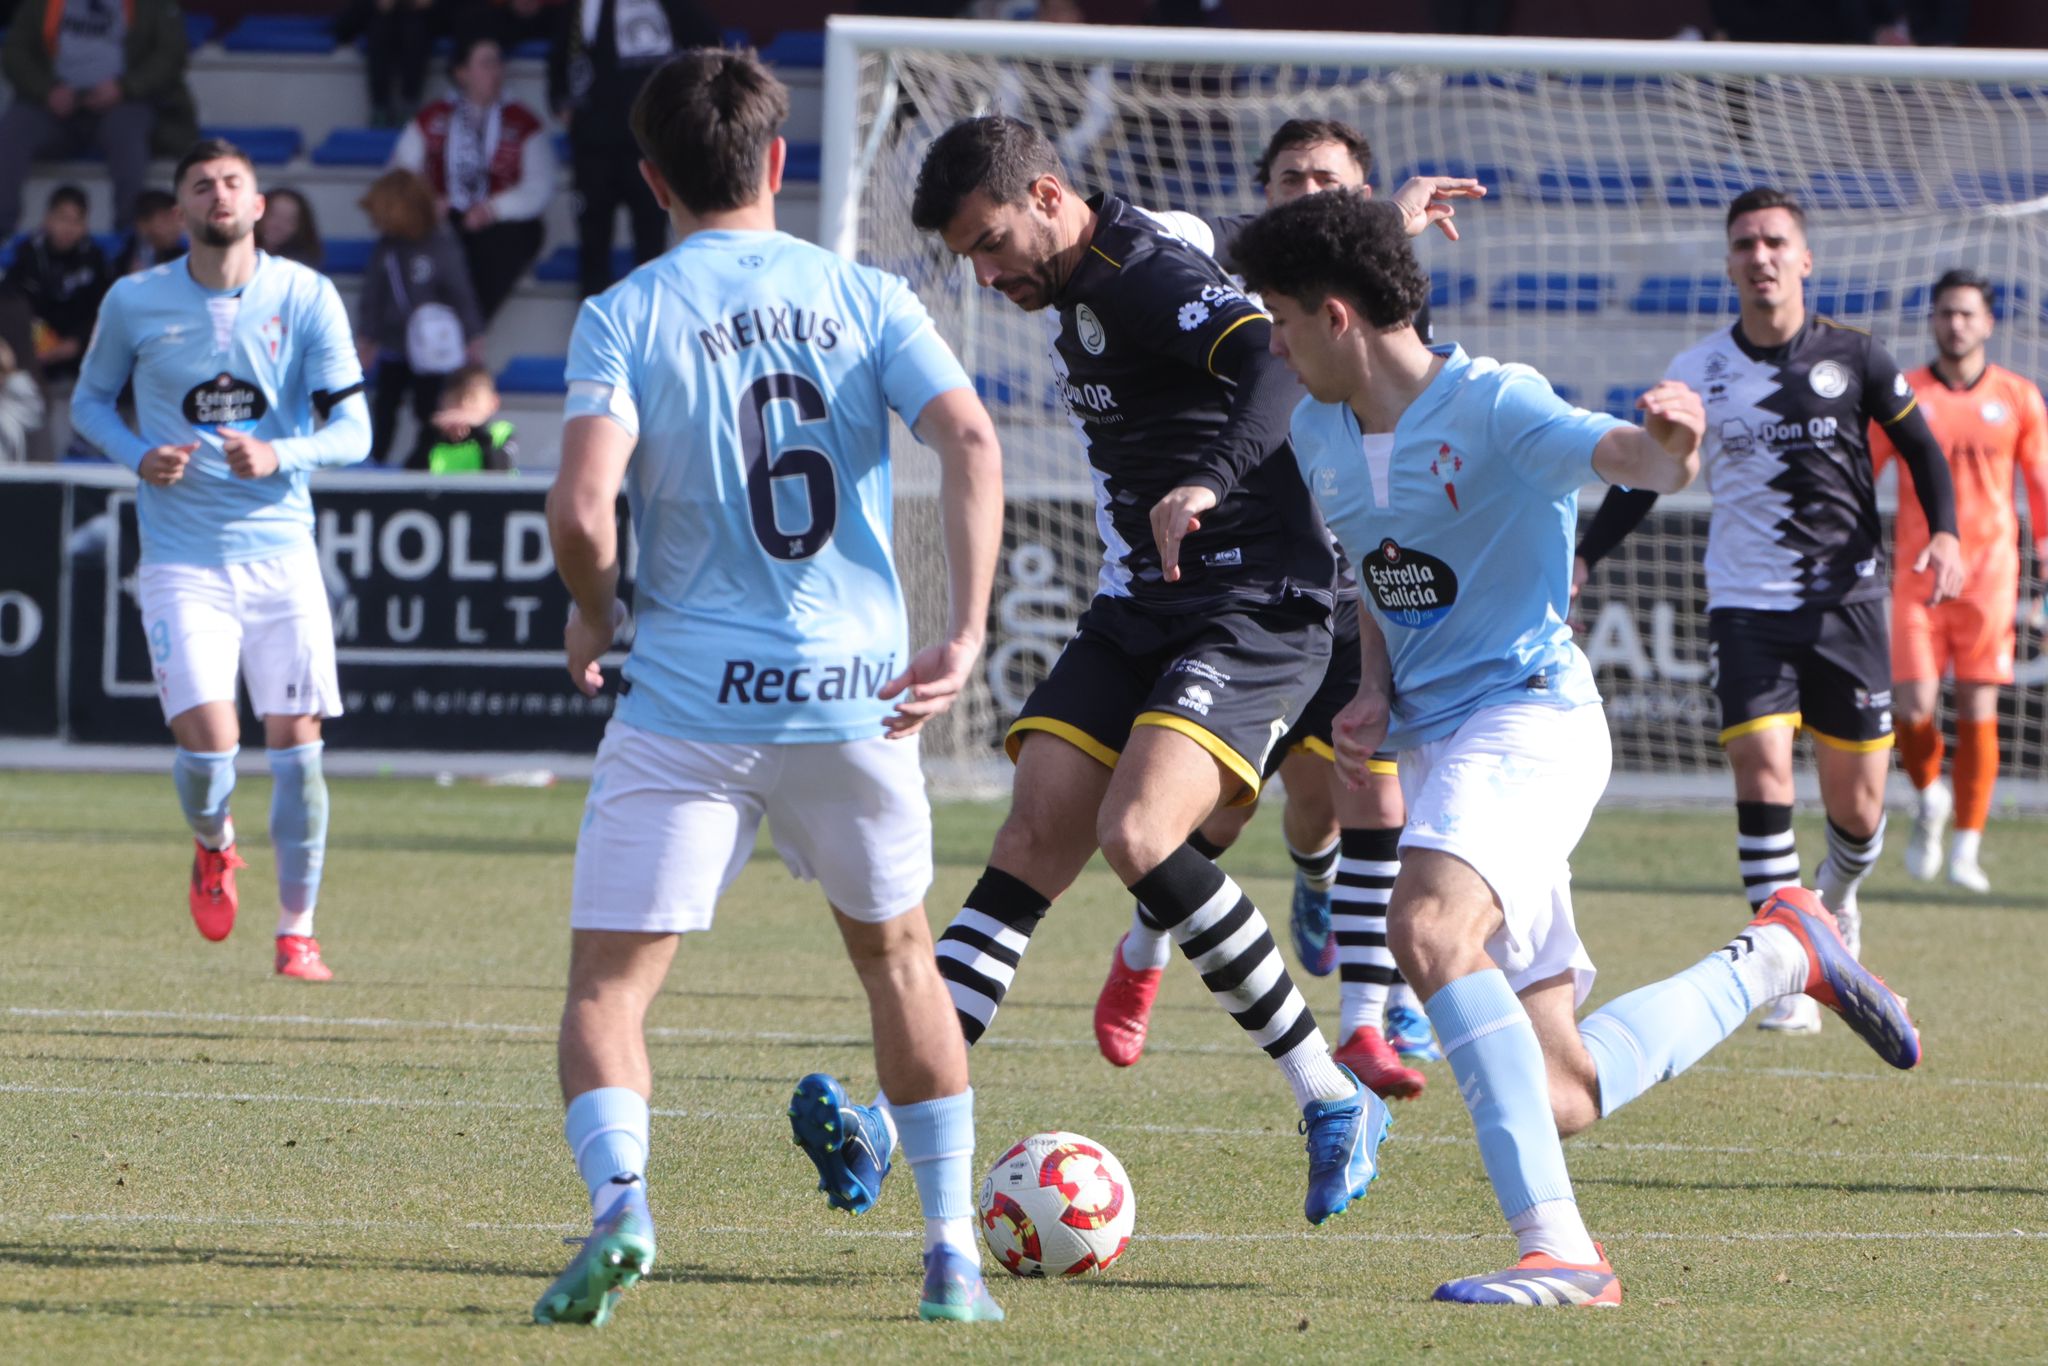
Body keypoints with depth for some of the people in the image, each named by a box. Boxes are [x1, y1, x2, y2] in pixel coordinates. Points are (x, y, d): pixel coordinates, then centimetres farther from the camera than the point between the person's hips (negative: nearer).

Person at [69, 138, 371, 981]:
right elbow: (89, 401, 13)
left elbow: (352, 429, -4)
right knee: (208, 744, -14)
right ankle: (213, 848, 22)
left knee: (295, 741, -2)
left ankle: (297, 933, 12)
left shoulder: (306, 298, -2)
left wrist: (279, 455, -23)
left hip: (281, 553, 1)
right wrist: (138, 457, -8)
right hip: (183, 560, -1)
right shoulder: (134, 303, -1)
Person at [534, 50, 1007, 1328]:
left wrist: (597, 614, 6)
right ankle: (954, 1253, 23)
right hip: (853, 692, 3)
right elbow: (971, 440, -9)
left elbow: (583, 509, -15)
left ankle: (621, 1201, -27)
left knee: (607, 986, 1)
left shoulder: (624, 317, -2)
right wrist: (968, 633, -8)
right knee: (898, 954, 23)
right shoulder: (864, 297, 6)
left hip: (686, 705, -3)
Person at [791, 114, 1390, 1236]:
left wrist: (1212, 478, -49)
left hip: (1252, 612, -9)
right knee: (1030, 848, -3)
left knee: (1136, 836, -25)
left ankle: (1334, 1101, -14)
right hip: (1138, 613, 9)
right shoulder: (1074, 298, 14)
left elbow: (1276, 357, -36)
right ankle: (886, 1122, -9)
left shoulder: (1147, 275, -17)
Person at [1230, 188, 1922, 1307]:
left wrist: (1665, 449, -54)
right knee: (1558, 1096, 4)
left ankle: (1558, 1247, -38)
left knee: (1429, 927, -37)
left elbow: (1619, 457, -30)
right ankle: (1780, 953, 27)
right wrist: (1373, 698, 5)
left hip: (1530, 714, -8)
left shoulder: (1490, 405, -13)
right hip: (1434, 739, 8)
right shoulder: (1320, 432, 11)